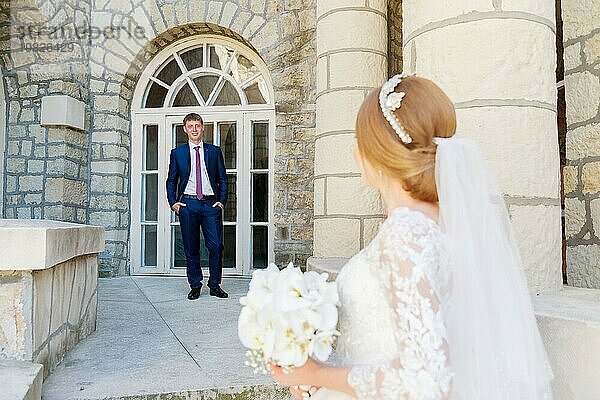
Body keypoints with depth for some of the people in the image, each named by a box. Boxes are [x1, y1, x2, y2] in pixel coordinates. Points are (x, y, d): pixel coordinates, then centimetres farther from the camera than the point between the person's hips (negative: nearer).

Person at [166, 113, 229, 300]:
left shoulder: (214, 151, 10)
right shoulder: (177, 153, 9)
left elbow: (222, 179, 12)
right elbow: (171, 181, 12)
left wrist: (222, 201, 1)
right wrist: (173, 202, 0)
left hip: (211, 203, 0)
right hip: (188, 204, 0)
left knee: (216, 246, -5)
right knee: (191, 249, 5)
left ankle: (215, 285, 9)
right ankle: (195, 286, 16)